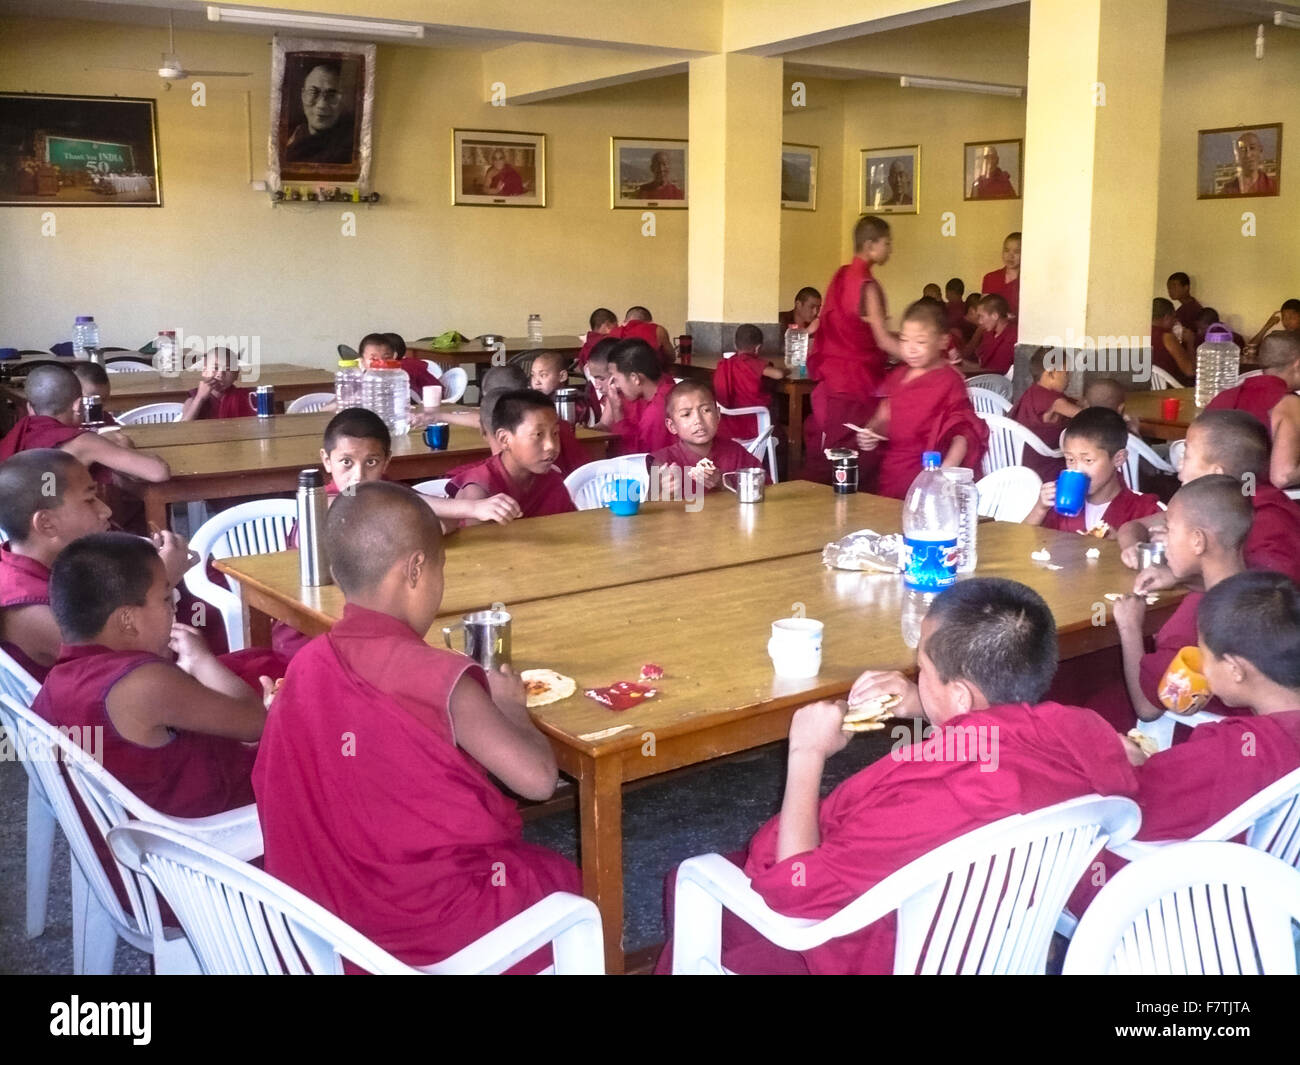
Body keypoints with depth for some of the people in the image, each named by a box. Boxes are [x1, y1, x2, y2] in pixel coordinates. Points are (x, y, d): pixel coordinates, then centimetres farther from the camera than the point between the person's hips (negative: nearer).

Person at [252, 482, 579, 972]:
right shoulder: (442, 679, -23)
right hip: (429, 922, -6)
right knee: (562, 878, 21)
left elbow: (271, 784, 7)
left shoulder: (305, 666, -4)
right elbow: (538, 778, -23)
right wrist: (509, 704, -4)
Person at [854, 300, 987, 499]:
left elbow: (962, 434, -12)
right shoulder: (897, 376, 12)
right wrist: (870, 434, -2)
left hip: (922, 475, -6)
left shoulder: (948, 381, -7)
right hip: (888, 471, 6)